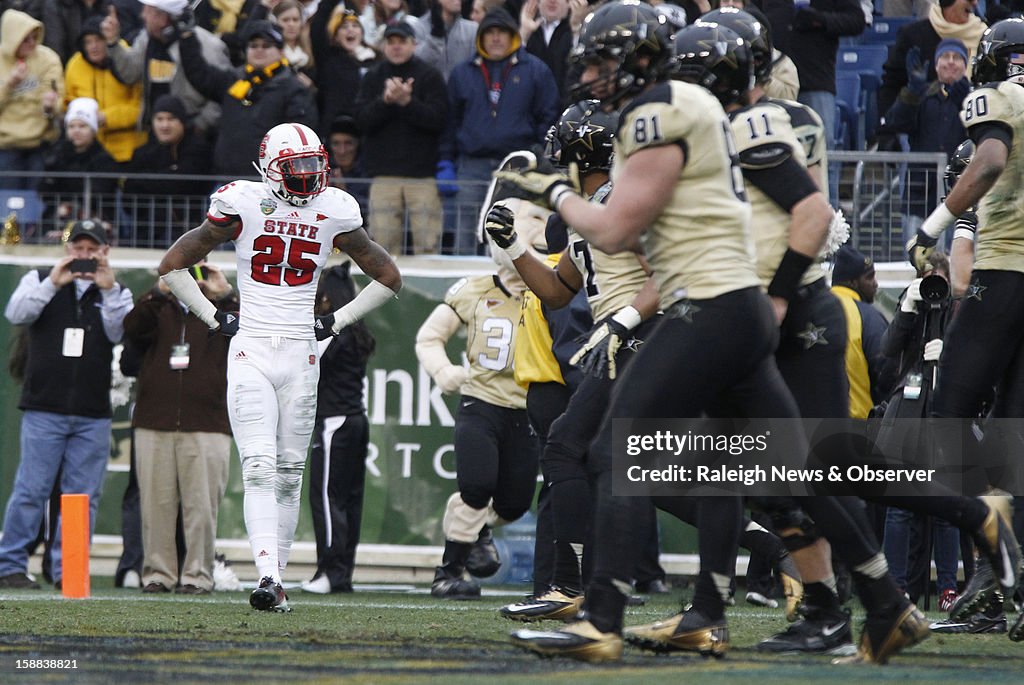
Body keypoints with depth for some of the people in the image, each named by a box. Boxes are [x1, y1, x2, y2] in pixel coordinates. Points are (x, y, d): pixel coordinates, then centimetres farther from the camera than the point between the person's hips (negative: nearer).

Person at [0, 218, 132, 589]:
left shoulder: (116, 292, 13)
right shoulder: (40, 280, 10)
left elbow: (119, 333, -3)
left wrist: (108, 290, -15)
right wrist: (53, 284, -17)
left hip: (93, 415, 2)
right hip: (44, 410, -2)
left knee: (84, 496, 2)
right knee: (31, 490, -6)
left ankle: (68, 570, 7)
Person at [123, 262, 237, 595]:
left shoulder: (220, 312, 12)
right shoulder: (159, 311, 15)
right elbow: (133, 328, -5)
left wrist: (225, 295, -13)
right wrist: (159, 292, -14)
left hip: (206, 427, -2)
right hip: (153, 425, 2)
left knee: (201, 505, -5)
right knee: (156, 504, 0)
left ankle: (197, 575, -1)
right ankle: (157, 573, 5)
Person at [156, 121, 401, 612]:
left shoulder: (332, 212, 4)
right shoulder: (242, 206, -3)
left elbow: (387, 278, 16)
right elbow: (172, 266, 4)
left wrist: (337, 322, 9)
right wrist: (215, 318, 2)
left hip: (301, 356, 3)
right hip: (250, 354, -3)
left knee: (289, 474, 5)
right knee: (260, 469, -15)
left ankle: (276, 577, 12)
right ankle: (269, 577, -25)